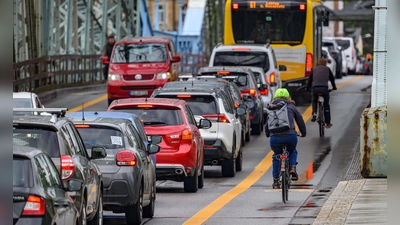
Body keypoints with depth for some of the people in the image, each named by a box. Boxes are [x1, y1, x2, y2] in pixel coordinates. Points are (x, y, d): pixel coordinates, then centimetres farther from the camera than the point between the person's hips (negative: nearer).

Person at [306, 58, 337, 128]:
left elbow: (310, 79, 21)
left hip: (315, 88, 1)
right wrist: (334, 87, 40)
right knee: (326, 105, 12)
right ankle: (328, 123, 15)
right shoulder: (327, 69, 16)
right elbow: (332, 78, 24)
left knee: (314, 101, 28)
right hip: (324, 88, -1)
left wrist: (308, 88, 34)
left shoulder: (314, 69, 18)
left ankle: (314, 113, 1)